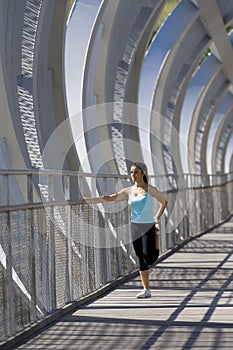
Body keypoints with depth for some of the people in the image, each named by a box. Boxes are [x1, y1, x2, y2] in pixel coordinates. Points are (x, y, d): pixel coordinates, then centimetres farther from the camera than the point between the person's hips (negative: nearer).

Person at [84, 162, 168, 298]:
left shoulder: (150, 189, -4)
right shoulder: (129, 191, 6)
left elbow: (164, 201, 9)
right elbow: (109, 198, 1)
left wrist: (157, 218, 3)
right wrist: (86, 199, -5)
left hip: (148, 227, -4)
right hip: (135, 227, 4)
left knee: (149, 259, -12)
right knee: (141, 259, 4)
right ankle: (146, 290, 9)